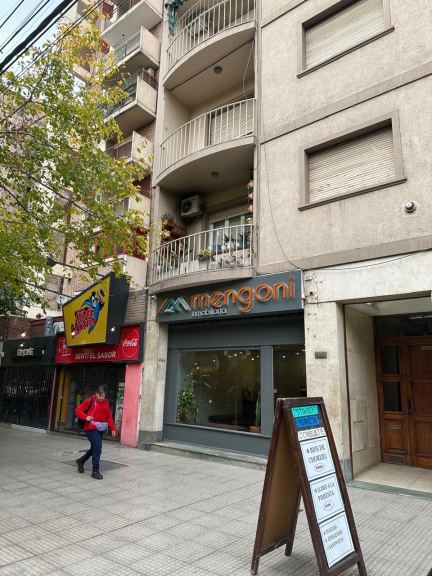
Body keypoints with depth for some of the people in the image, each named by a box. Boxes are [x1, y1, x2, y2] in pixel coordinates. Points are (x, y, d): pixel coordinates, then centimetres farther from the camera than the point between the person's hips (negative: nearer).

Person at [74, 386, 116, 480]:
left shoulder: (106, 403, 8)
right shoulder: (90, 401, -7)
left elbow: (109, 417, 12)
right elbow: (78, 410, -4)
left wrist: (112, 428, 5)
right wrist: (85, 417, -20)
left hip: (101, 429, 7)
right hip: (91, 429, -7)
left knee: (94, 448, 18)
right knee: (97, 448, -13)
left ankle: (81, 461, 43)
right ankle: (95, 471, -1)